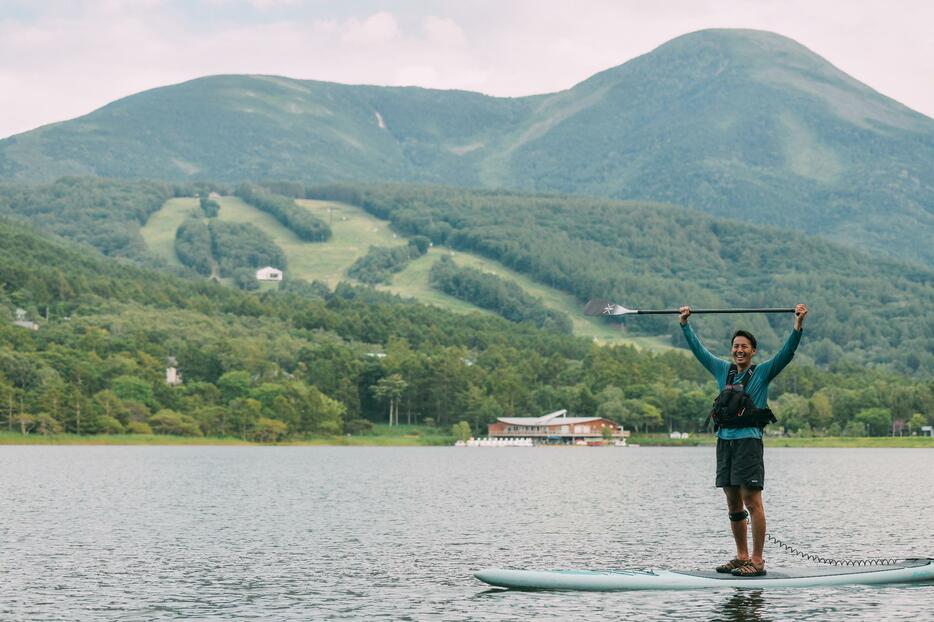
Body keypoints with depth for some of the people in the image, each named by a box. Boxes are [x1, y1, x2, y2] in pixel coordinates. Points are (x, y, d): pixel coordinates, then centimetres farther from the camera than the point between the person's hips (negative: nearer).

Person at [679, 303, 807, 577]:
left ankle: (757, 561, -9)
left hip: (748, 440, -6)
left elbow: (787, 352, -8)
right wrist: (685, 323, 27)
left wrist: (798, 323, -18)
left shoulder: (763, 372, 3)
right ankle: (742, 557, 16)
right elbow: (699, 349, 25)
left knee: (752, 500, -9)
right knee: (733, 502, 9)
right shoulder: (723, 370, 15)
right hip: (724, 439, 6)